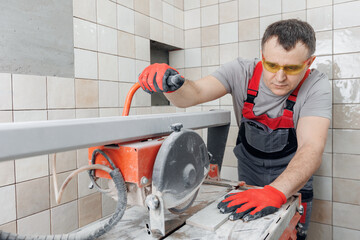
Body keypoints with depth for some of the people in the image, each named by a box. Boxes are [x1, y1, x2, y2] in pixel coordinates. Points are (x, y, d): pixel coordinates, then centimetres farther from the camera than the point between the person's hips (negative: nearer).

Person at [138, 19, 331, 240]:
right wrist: (172, 85, -52)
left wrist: (276, 192, -52)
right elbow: (195, 94, -29)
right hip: (248, 185, 2)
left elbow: (312, 149, -35)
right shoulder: (242, 71, -18)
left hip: (293, 184, -1)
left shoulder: (316, 86, -23)